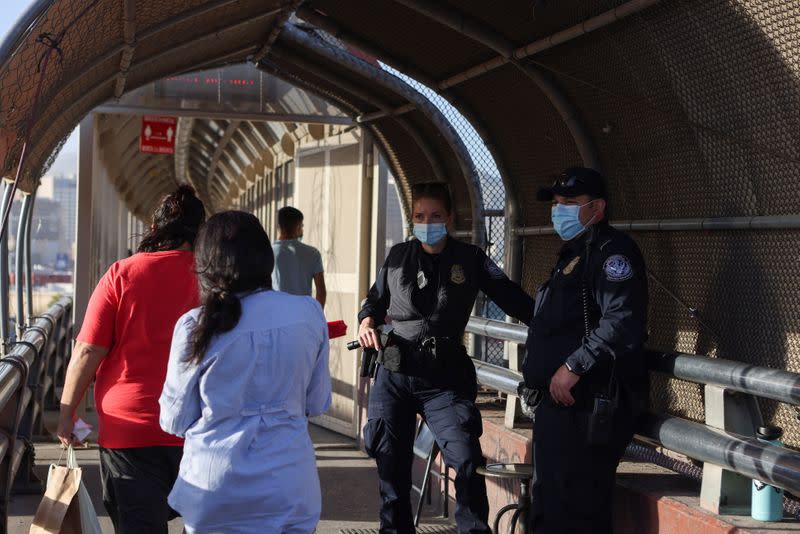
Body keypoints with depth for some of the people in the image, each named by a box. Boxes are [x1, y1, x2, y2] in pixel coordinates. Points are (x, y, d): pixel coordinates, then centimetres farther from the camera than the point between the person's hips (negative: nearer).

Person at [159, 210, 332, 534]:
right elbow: (317, 404, 7)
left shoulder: (194, 326, -9)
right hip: (288, 487, 1)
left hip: (213, 492, -1)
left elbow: (175, 422, 0)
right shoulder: (309, 314, -3)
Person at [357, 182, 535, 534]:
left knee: (467, 460, -15)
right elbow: (376, 300, 21)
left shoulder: (470, 260, 3)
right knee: (391, 465, 8)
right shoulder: (398, 256, 10)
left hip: (444, 379, -2)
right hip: (394, 376, 3)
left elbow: (513, 299, 0)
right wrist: (367, 321, 0)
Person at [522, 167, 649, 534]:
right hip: (560, 400, 11)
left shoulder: (611, 250, -10)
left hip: (587, 404, -11)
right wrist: (541, 372, 20)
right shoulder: (573, 254, 22)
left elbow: (623, 321, -25)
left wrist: (574, 367, -24)